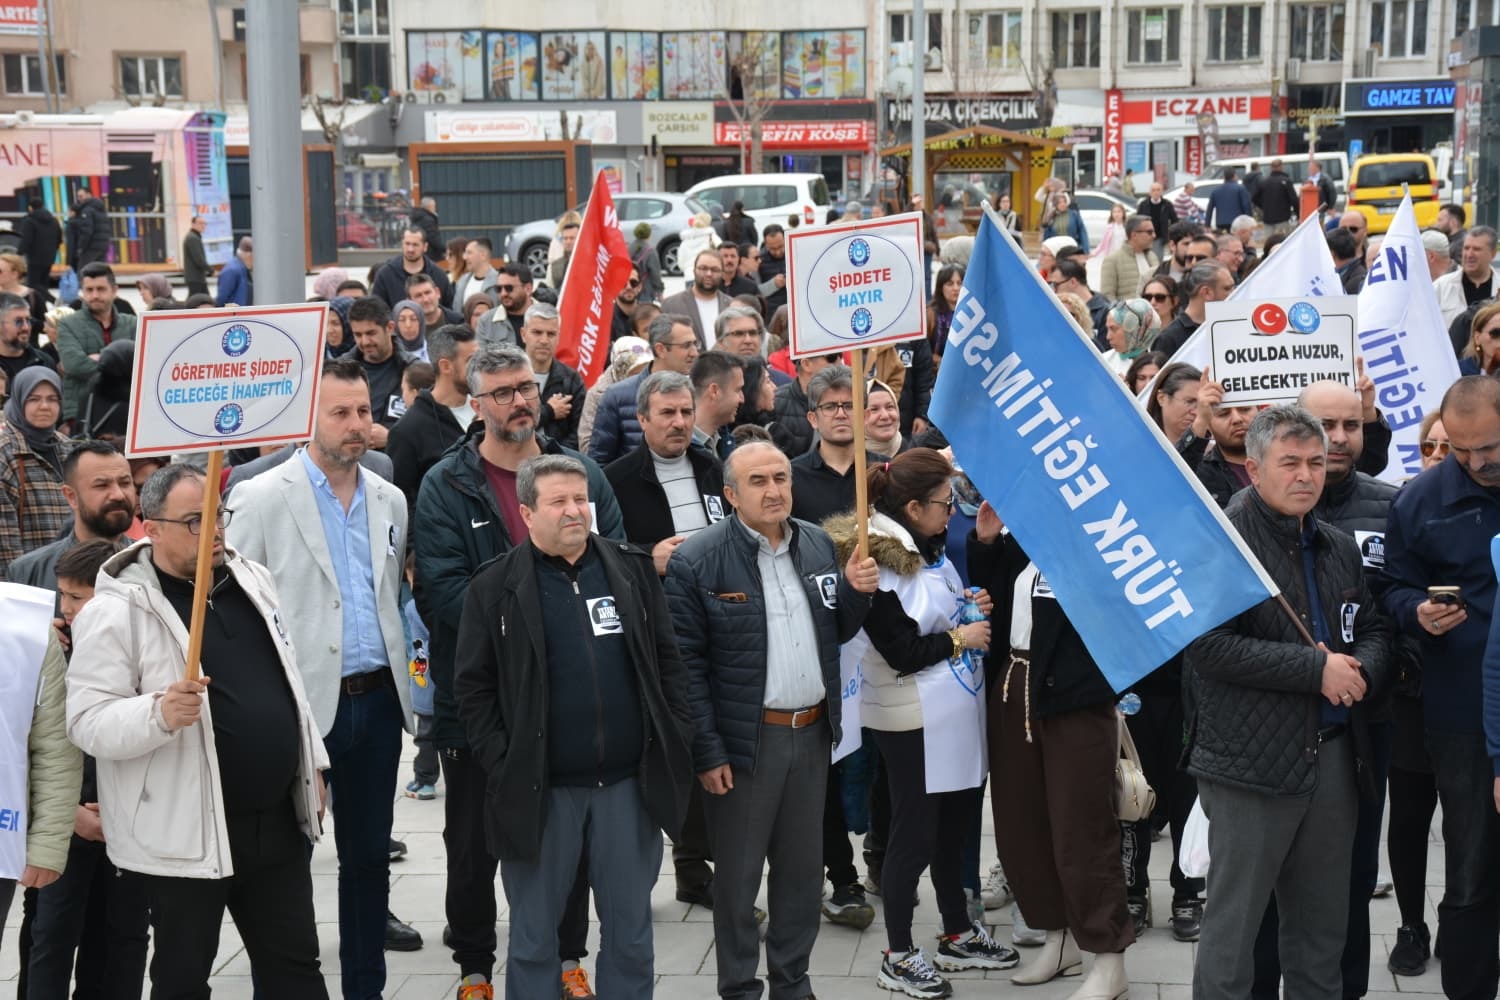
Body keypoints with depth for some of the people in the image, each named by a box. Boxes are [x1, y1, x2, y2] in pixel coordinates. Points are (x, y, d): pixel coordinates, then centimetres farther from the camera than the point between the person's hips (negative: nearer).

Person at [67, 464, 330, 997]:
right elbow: (88, 721, -17)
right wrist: (161, 714, -34)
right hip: (186, 833, -6)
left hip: (278, 822, 6)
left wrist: (312, 763, 18)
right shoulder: (115, 610, -13)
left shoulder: (252, 578, 9)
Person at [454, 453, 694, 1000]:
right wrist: (501, 765, -8)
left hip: (630, 782, 2)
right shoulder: (495, 587, -2)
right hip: (537, 788, -2)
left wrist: (673, 741, 2)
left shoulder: (632, 569, 5)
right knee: (533, 934, 9)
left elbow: (668, 660, 9)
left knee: (631, 928, 12)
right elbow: (473, 686, -1)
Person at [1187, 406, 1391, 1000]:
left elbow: (1373, 630, 20)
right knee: (1233, 926, 0)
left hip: (1334, 756, 7)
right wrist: (1316, 670, -19)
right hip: (1252, 763, -7)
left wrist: (1361, 668, -4)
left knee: (1322, 928, 15)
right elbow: (1208, 646, -20)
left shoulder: (1339, 547, 14)